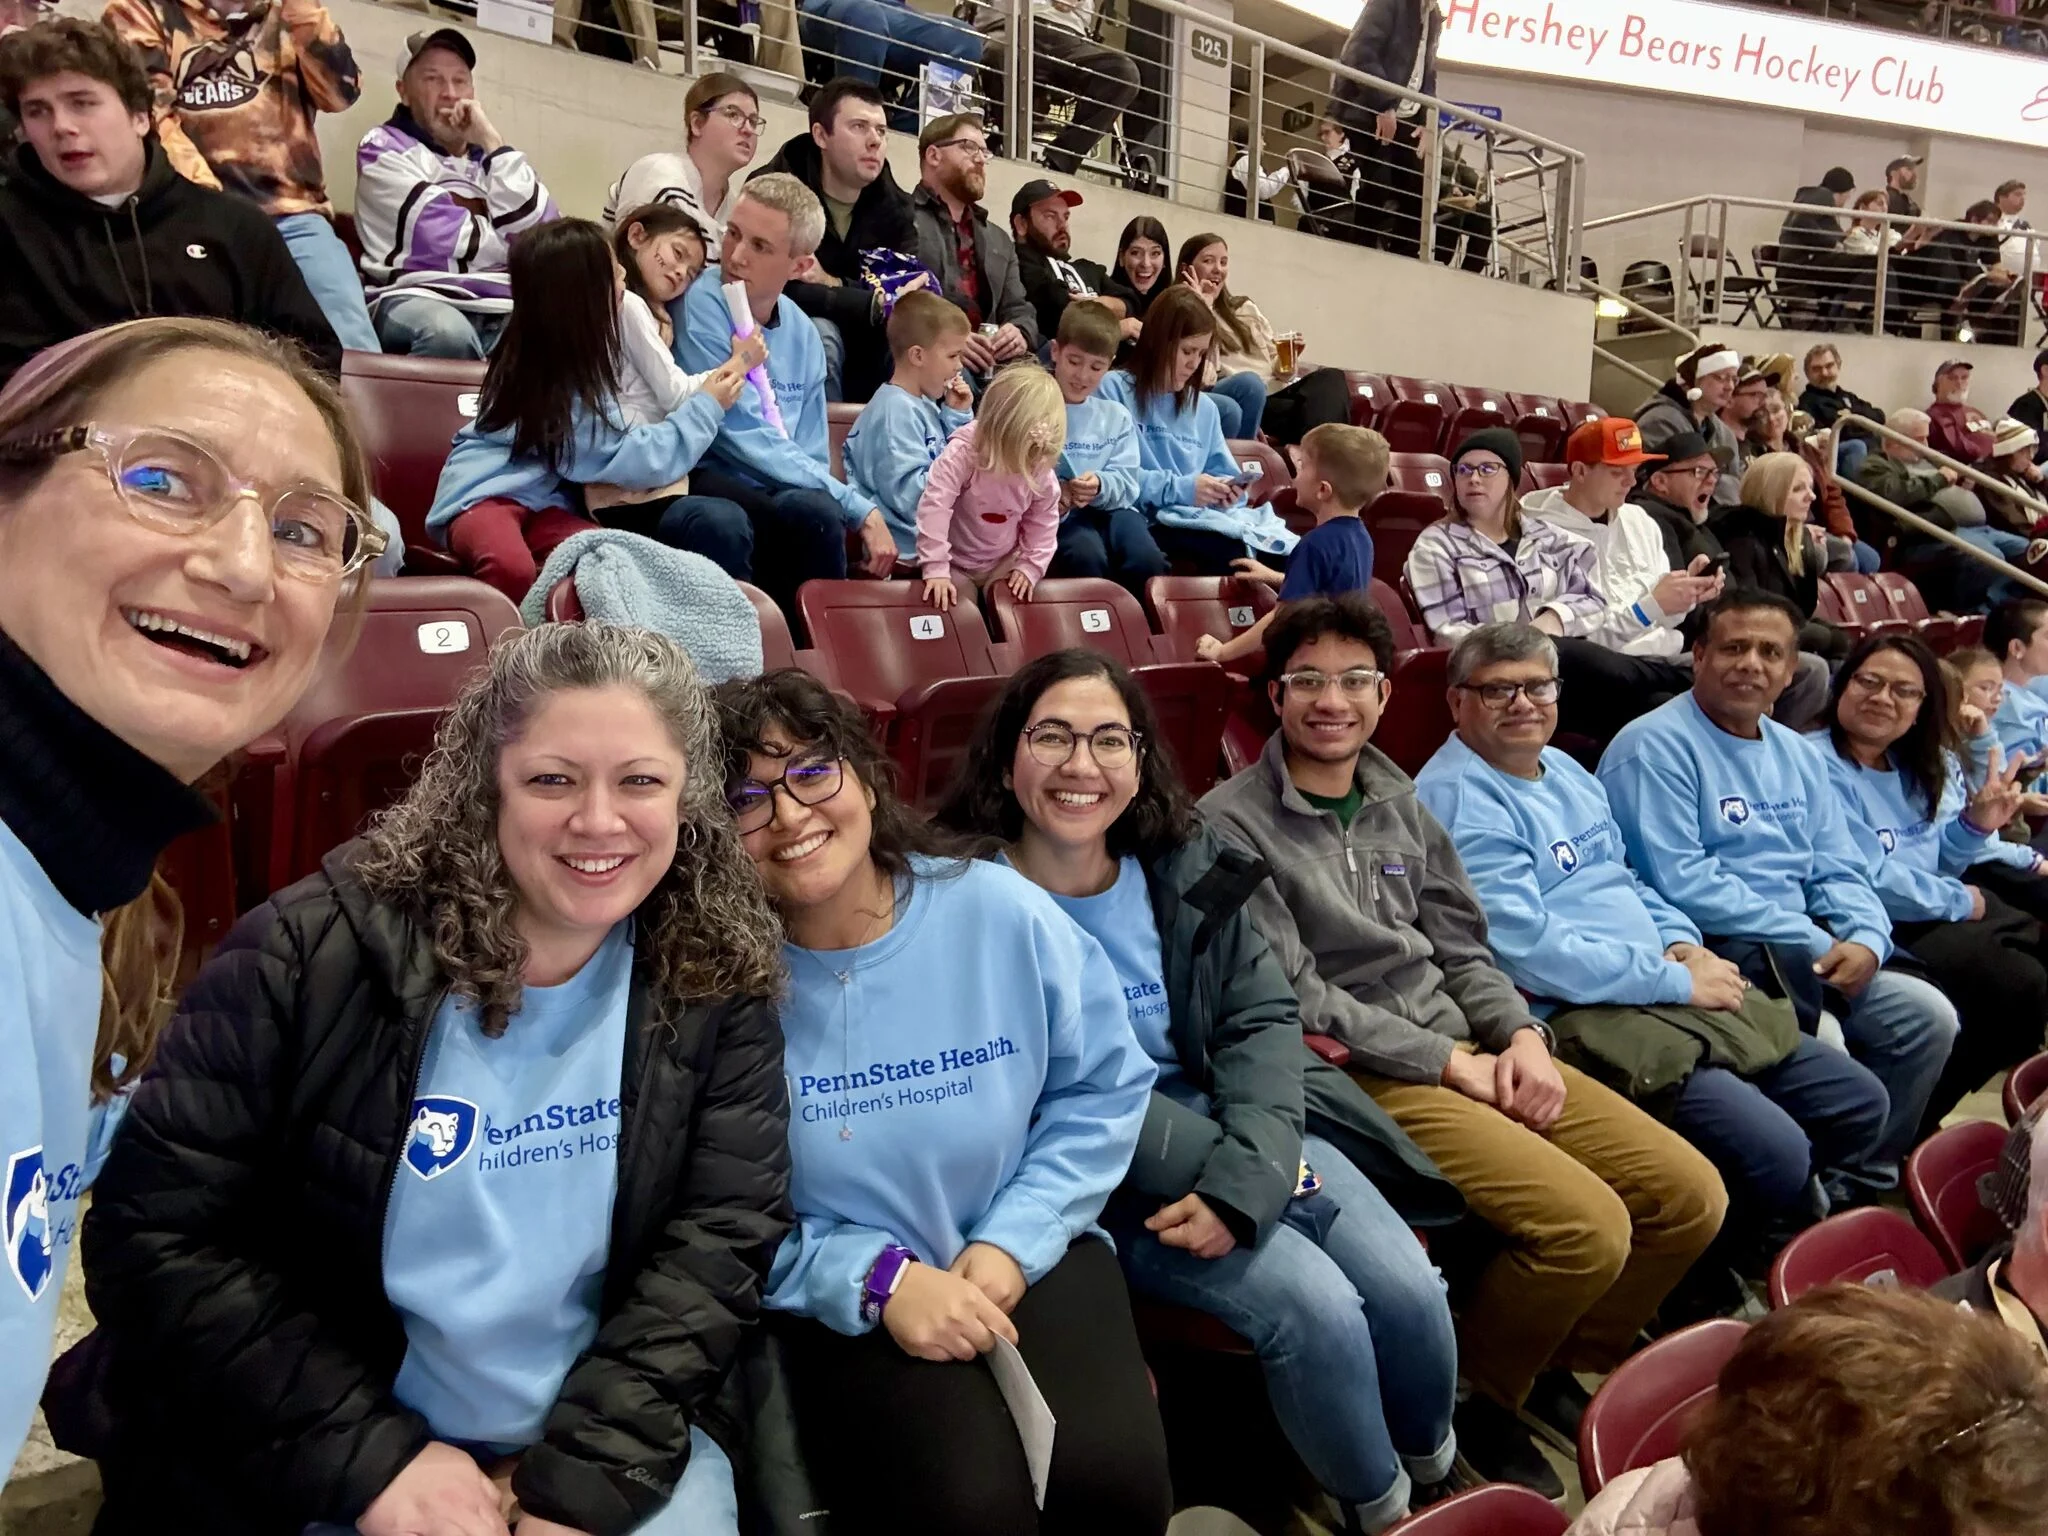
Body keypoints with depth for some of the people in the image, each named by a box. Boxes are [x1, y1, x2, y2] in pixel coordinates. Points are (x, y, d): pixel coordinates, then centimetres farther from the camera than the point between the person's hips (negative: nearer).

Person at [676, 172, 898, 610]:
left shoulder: (802, 333, 11)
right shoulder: (700, 303, -8)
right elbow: (748, 439, -15)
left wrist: (844, 506, -6)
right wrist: (859, 509, -14)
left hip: (780, 492, 6)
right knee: (813, 513, -31)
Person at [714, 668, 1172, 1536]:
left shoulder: (1000, 911, -7)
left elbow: (1104, 1087, 2)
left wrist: (1010, 1245, -9)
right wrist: (877, 1278, -18)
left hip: (1029, 1262, 2)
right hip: (842, 1301, -2)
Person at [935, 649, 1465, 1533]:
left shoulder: (1188, 866, -1)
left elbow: (1262, 1020, -2)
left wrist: (1243, 1176, -20)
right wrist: (1246, 1171, -18)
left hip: (1235, 1126, 5)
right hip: (1095, 1180, -5)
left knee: (1407, 1289, -9)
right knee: (1314, 1306, -21)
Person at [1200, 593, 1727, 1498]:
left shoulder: (1398, 803, 14)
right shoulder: (1232, 826, -8)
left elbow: (1461, 948, 16)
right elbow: (1298, 999, -13)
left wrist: (1521, 1035, -3)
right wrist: (1453, 1063, -12)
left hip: (1473, 1047, 8)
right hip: (1363, 1075, -7)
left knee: (1690, 1194, 0)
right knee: (1586, 1224, -23)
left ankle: (1564, 1369, 22)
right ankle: (1480, 1404, 5)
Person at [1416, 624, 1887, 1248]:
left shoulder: (1565, 769, 17)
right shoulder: (1456, 799, -15)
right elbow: (1530, 952, -21)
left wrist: (1680, 941, 5)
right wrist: (1674, 981, -14)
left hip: (1675, 993, 10)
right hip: (1582, 1020, -10)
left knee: (1859, 1103, 10)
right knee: (1775, 1153, -22)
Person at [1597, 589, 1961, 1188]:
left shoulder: (1797, 755, 17)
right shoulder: (1654, 747, -10)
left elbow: (1838, 870, 16)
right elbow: (1680, 884, -18)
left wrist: (1866, 938, -7)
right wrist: (1814, 942, -16)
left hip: (1804, 959, 8)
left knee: (1928, 1015, -3)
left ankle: (1867, 1175, 16)